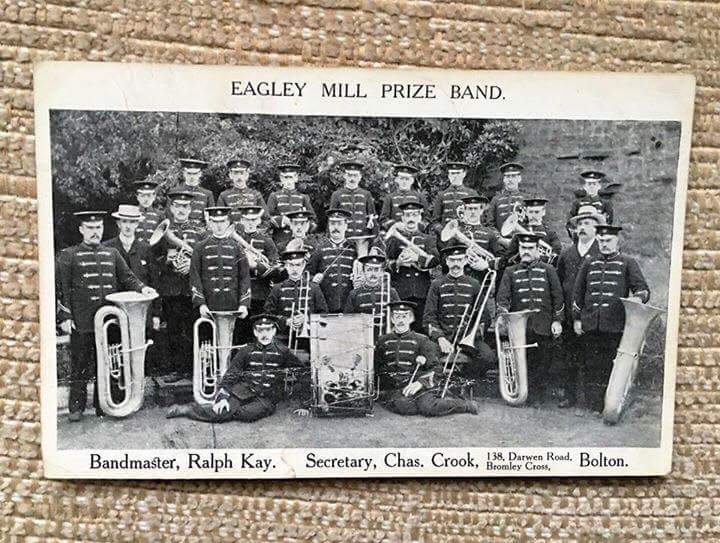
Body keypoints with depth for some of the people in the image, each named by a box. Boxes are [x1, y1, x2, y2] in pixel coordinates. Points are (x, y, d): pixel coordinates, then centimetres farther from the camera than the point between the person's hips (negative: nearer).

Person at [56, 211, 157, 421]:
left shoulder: (112, 253, 14)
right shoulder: (68, 256, 2)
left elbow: (127, 277, 10)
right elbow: (61, 289, -1)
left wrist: (141, 287, -10)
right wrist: (64, 317, -8)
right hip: (81, 323, -3)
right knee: (80, 366, 4)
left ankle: (103, 405, 21)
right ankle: (76, 407, 17)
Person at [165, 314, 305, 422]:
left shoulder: (283, 352, 4)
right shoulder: (246, 351, 7)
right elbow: (230, 375, 5)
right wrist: (223, 397, -10)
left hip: (267, 398, 0)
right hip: (244, 391, 1)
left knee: (246, 414, -32)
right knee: (221, 413, -24)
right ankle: (186, 409, -7)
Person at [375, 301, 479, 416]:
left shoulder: (421, 340, 12)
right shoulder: (383, 341, 17)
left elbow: (434, 368, 6)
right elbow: (377, 368, 11)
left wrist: (420, 383, -13)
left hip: (419, 386, 0)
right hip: (392, 390, 1)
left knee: (427, 407, -30)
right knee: (404, 407, -33)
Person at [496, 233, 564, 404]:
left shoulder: (548, 270, 14)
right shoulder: (510, 272, 13)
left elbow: (558, 297, 11)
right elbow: (503, 297, 2)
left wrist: (557, 321, 3)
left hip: (544, 327, 1)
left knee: (545, 362, 0)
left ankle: (535, 396, 10)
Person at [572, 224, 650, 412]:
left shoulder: (628, 263, 8)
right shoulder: (589, 263, 16)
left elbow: (643, 288, 1)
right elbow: (578, 292, 19)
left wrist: (638, 297, -22)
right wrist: (576, 318, 14)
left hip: (615, 325, -3)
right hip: (590, 325, 3)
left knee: (612, 365, -1)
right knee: (592, 365, 6)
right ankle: (593, 405, 14)